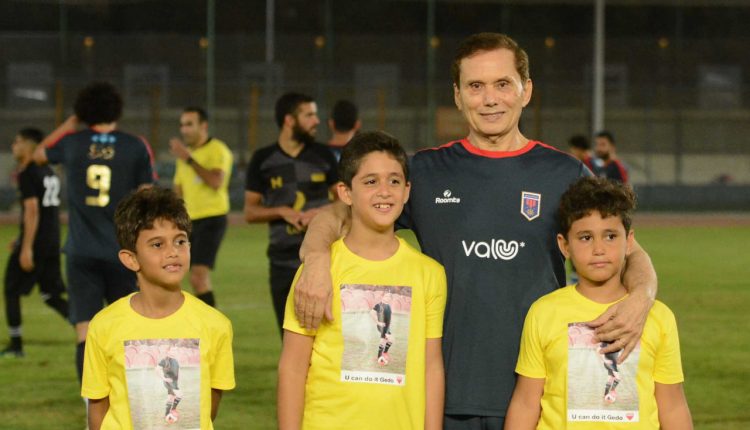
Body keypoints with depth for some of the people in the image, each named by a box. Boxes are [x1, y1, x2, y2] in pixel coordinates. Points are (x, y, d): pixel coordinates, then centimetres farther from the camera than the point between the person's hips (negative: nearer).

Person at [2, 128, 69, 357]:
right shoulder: (49, 173, 15)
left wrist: (26, 248, -21)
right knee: (52, 296, 10)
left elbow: (32, 211, -20)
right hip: (52, 242, 8)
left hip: (35, 243, -8)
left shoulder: (28, 174, -12)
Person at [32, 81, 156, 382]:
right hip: (122, 253, 0)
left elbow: (39, 154, 23)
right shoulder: (136, 147, -2)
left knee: (86, 333, -4)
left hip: (81, 253, 0)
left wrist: (70, 123, 28)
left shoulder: (72, 144, 1)